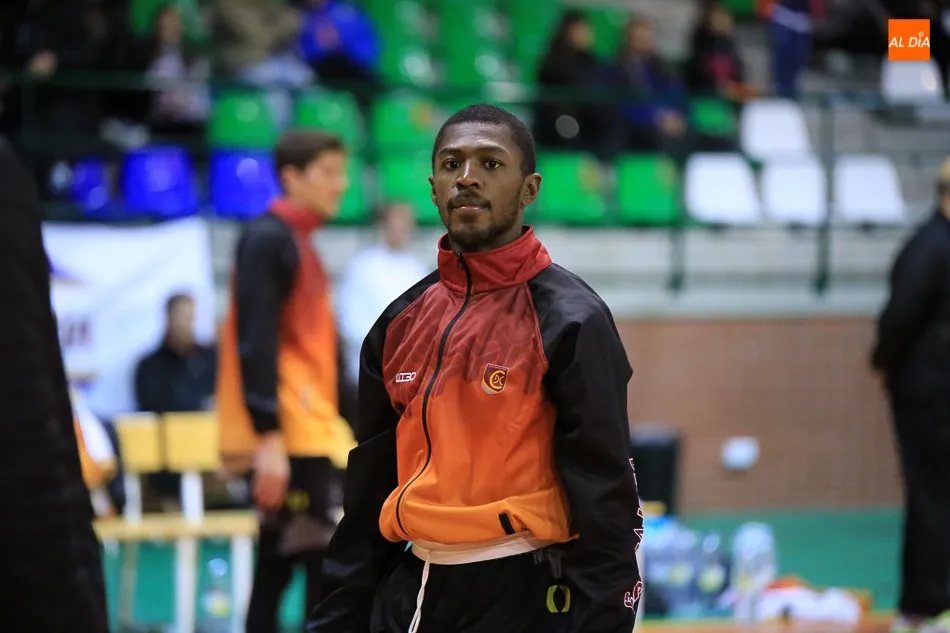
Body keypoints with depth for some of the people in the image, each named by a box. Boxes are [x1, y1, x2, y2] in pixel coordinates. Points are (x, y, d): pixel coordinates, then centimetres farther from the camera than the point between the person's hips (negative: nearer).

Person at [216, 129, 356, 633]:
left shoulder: (298, 244, 18)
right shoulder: (269, 241, -11)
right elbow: (256, 344, -18)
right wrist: (269, 439, -24)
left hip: (307, 432, 10)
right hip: (287, 436, -10)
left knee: (276, 568, 10)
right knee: (325, 567, -11)